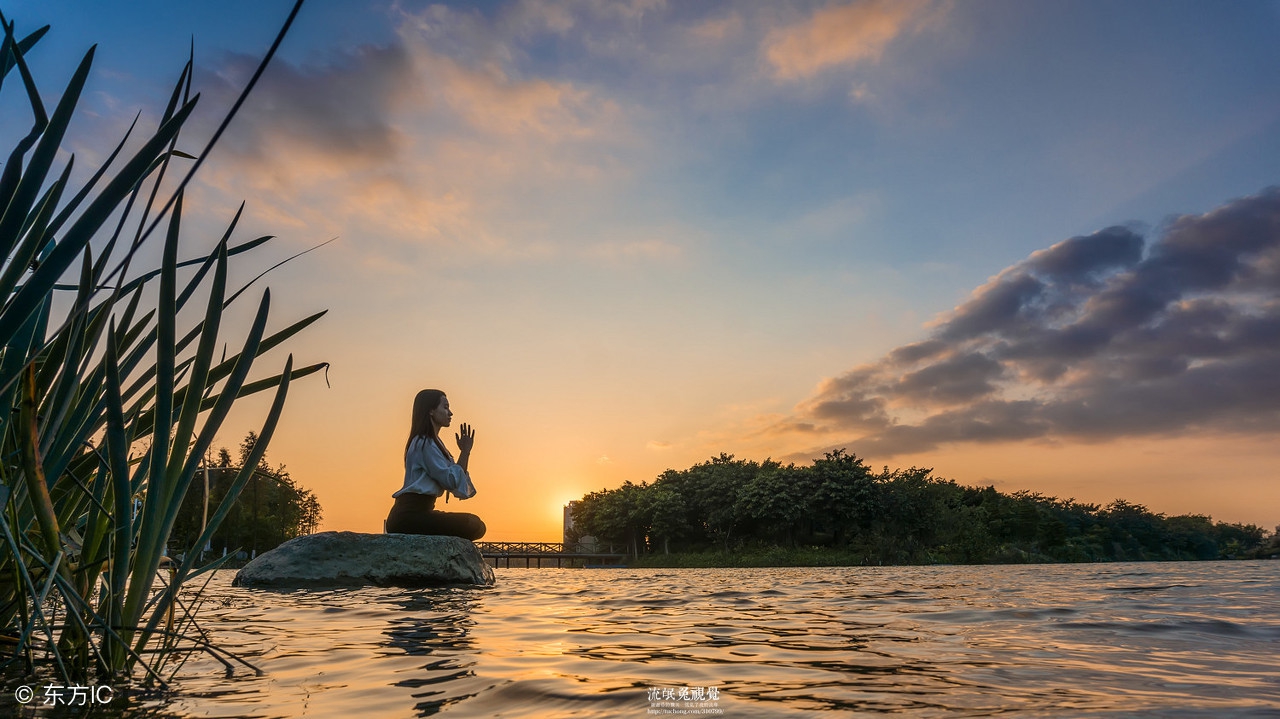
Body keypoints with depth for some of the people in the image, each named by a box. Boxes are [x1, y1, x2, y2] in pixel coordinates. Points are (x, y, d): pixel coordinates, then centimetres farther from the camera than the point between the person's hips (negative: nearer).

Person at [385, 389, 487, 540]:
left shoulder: (432, 442, 20)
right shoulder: (425, 444, -11)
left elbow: (454, 481, 15)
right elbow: (451, 481, -16)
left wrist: (465, 452, 5)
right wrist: (465, 452, -9)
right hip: (409, 516, -10)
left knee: (474, 523, 16)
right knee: (473, 525, -17)